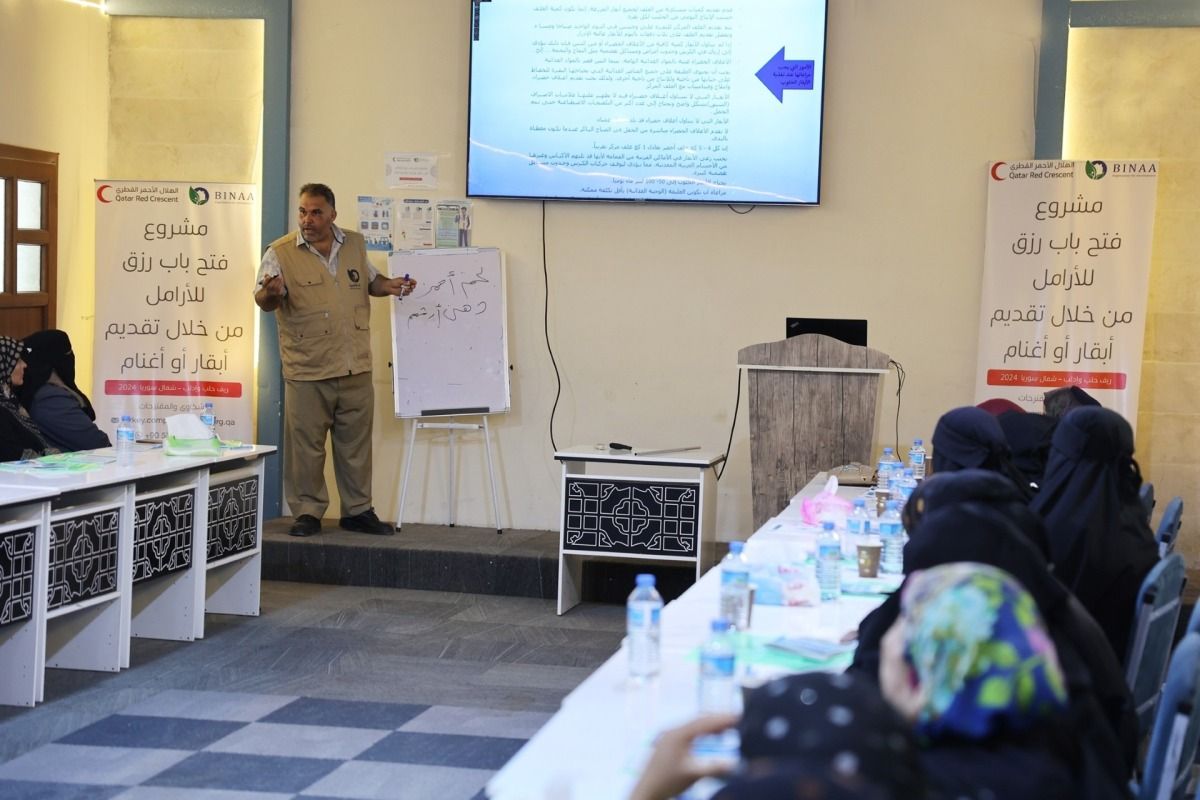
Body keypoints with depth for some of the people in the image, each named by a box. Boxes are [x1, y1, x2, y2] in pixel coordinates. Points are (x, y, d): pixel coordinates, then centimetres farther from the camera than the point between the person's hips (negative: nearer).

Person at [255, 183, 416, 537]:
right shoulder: (281, 253, -5)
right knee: (305, 445, 1)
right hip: (307, 372, -4)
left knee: (356, 442, 11)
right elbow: (262, 300, -10)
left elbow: (369, 281, 23)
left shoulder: (354, 244, 8)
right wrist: (271, 292, -33)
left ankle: (357, 511, 22)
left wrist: (389, 285, 3)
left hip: (356, 368, 4)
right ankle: (308, 512, 13)